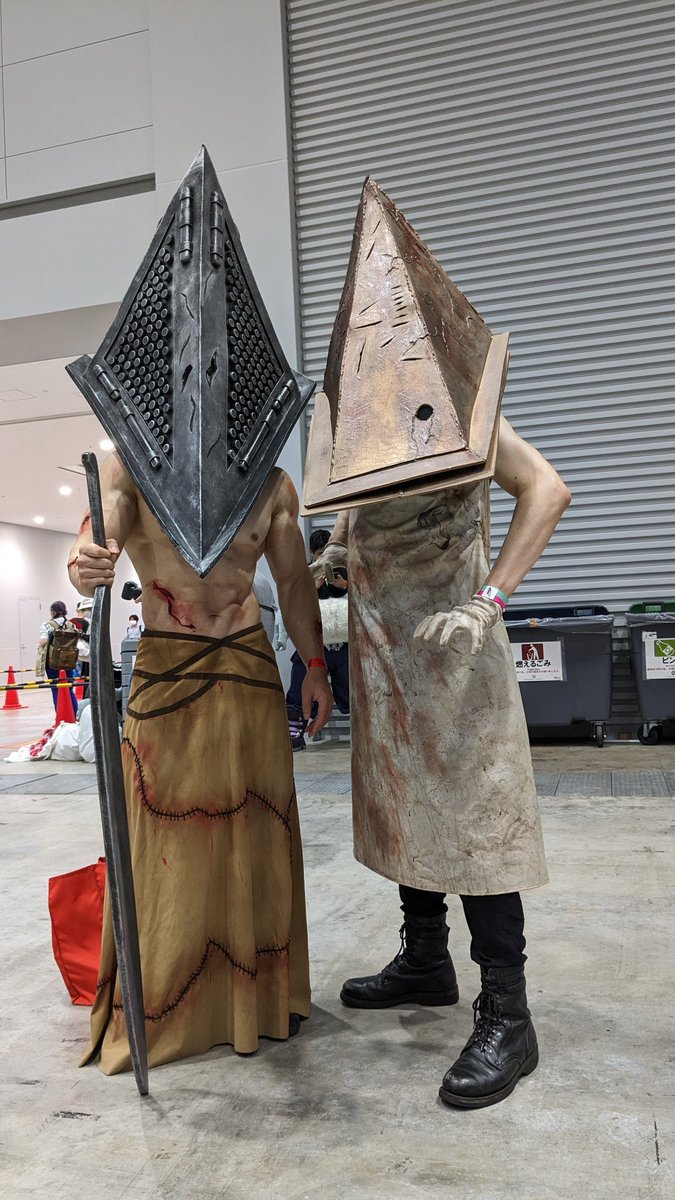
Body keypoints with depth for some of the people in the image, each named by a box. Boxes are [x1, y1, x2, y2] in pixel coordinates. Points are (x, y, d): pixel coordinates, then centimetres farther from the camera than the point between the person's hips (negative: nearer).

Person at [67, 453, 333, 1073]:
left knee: (256, 826, 8)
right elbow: (94, 543, -18)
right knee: (168, 833, 0)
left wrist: (315, 663, 7)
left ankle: (259, 992, 26)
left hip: (251, 667, 3)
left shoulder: (271, 481, 4)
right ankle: (161, 1009, 18)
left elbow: (293, 580, 11)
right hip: (166, 670, -2)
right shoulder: (131, 466, -4)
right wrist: (83, 567, -42)